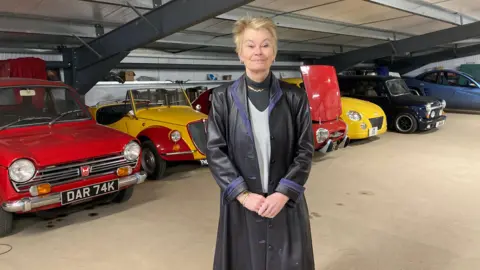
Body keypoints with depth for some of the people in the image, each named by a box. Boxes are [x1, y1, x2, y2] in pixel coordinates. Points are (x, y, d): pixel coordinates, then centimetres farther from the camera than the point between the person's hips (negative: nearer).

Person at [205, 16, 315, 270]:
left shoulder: (295, 97, -1)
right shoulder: (222, 97, -1)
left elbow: (305, 150, -1)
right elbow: (214, 150, -4)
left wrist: (283, 193, -12)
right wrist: (242, 194, -12)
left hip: (286, 201, 1)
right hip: (241, 203, 0)